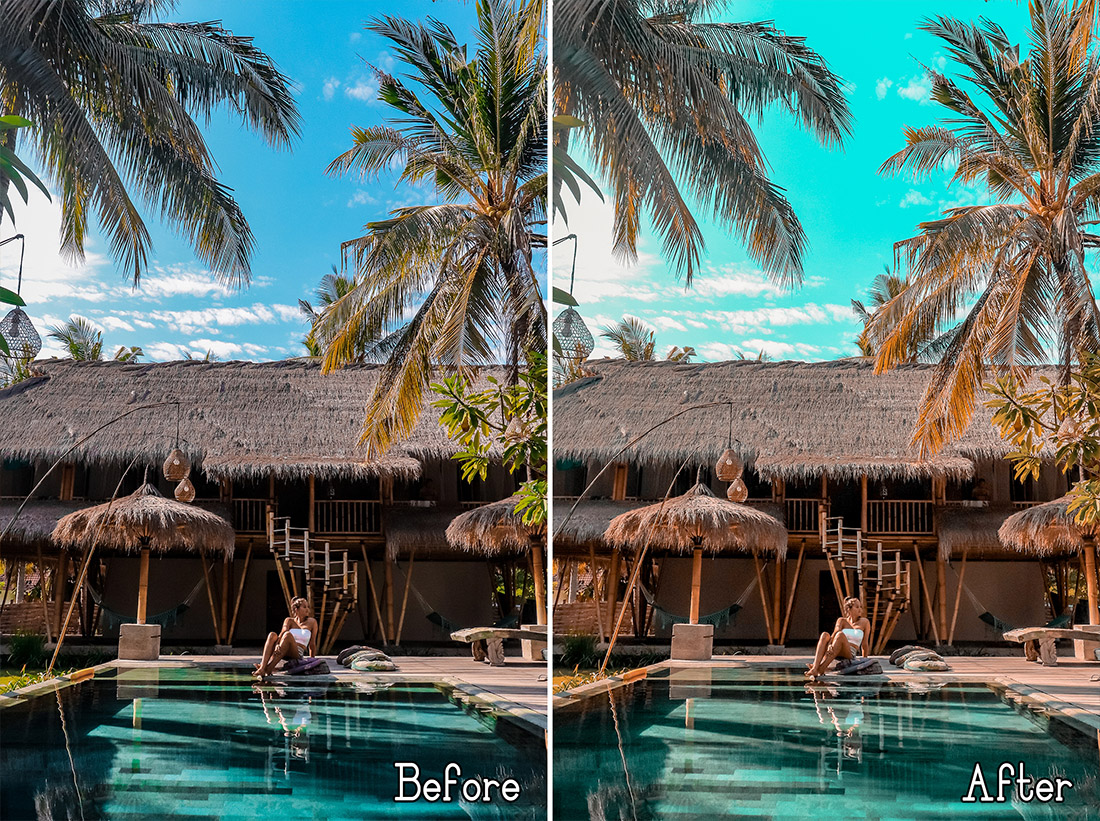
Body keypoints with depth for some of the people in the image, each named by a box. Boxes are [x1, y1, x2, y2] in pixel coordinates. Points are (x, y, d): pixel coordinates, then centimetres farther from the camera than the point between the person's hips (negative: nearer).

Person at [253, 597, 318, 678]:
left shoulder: (312, 622, 10)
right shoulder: (289, 621, 13)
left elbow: (312, 644, 14)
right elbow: (283, 632, -8)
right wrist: (277, 645, -28)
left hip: (298, 654, -2)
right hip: (282, 653, 2)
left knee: (288, 635, -32)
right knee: (272, 635, -27)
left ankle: (268, 669, -46)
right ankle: (262, 667, -49)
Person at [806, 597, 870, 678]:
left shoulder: (864, 622, 8)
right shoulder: (842, 621, 11)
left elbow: (864, 643, 9)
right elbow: (834, 634, -7)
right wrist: (829, 646, -27)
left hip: (850, 655, -2)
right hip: (834, 654, 2)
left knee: (840, 635, -32)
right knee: (825, 635, -28)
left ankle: (821, 669, -44)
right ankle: (814, 668, -48)